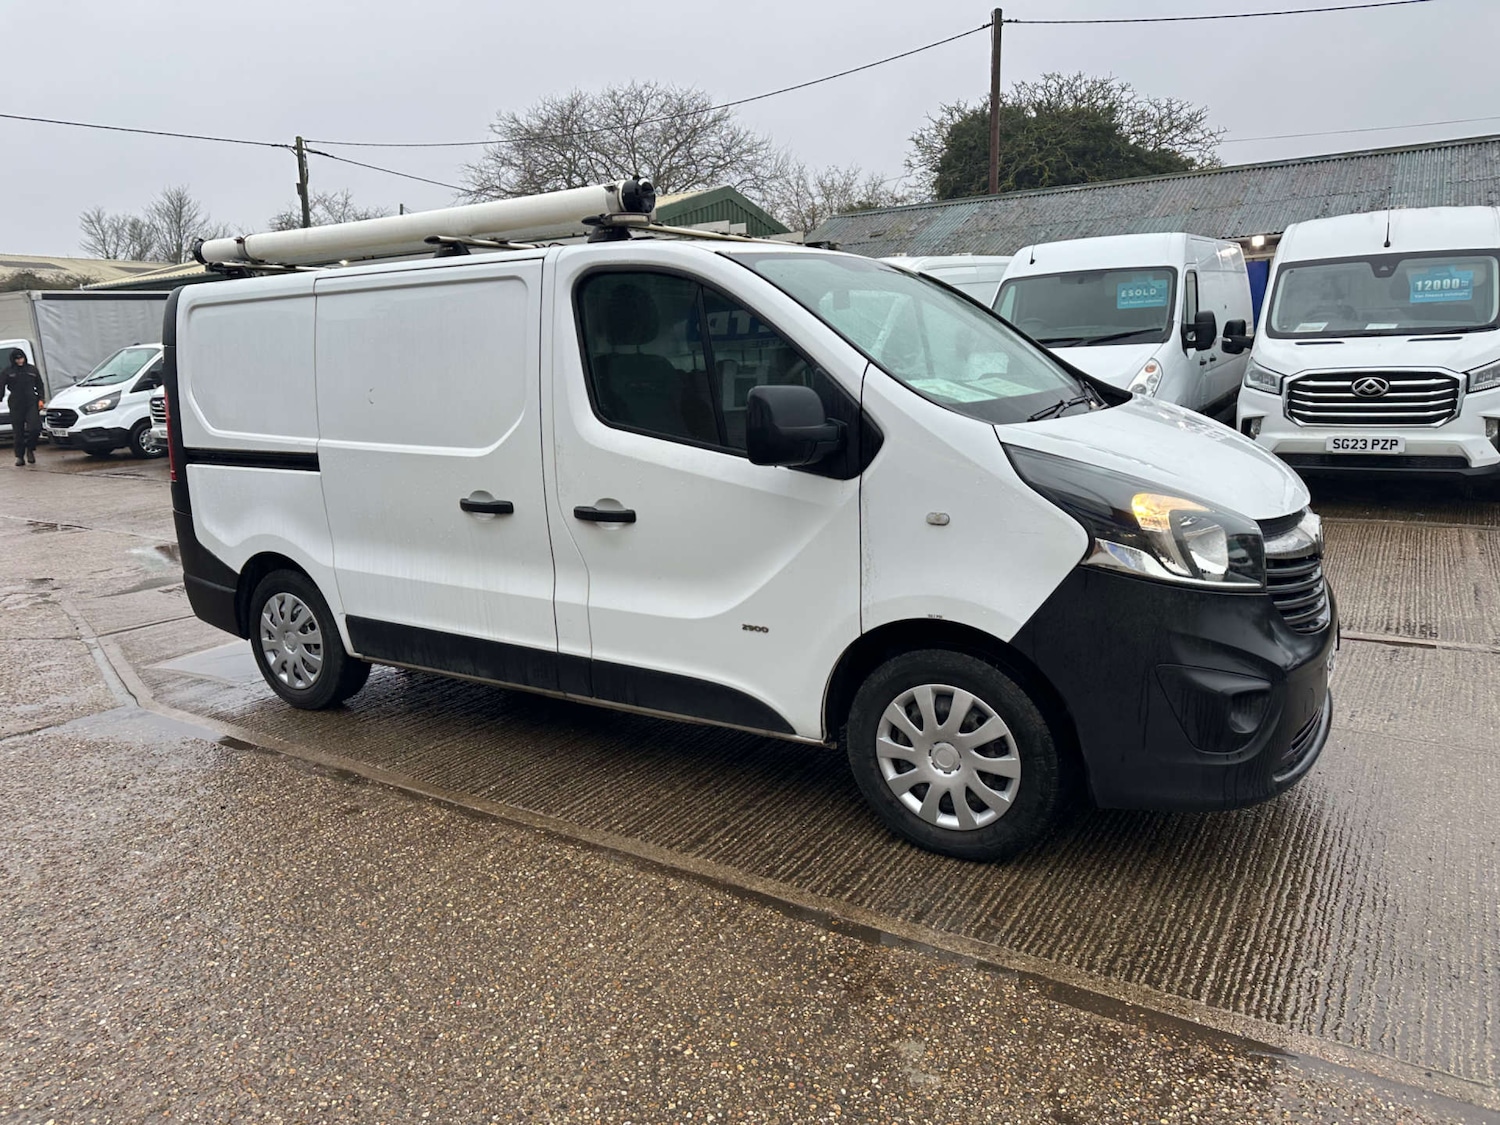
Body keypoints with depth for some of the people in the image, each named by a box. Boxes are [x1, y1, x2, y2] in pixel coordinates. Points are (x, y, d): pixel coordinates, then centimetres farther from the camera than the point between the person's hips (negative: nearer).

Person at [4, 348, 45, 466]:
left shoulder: (32, 370, 11)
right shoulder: (8, 372, 5)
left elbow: (40, 386, 16)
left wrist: (40, 399, 4)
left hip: (31, 404, 0)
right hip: (16, 406, 0)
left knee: (35, 428, -15)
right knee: (19, 432, 2)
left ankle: (30, 449, 9)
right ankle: (19, 457, 9)